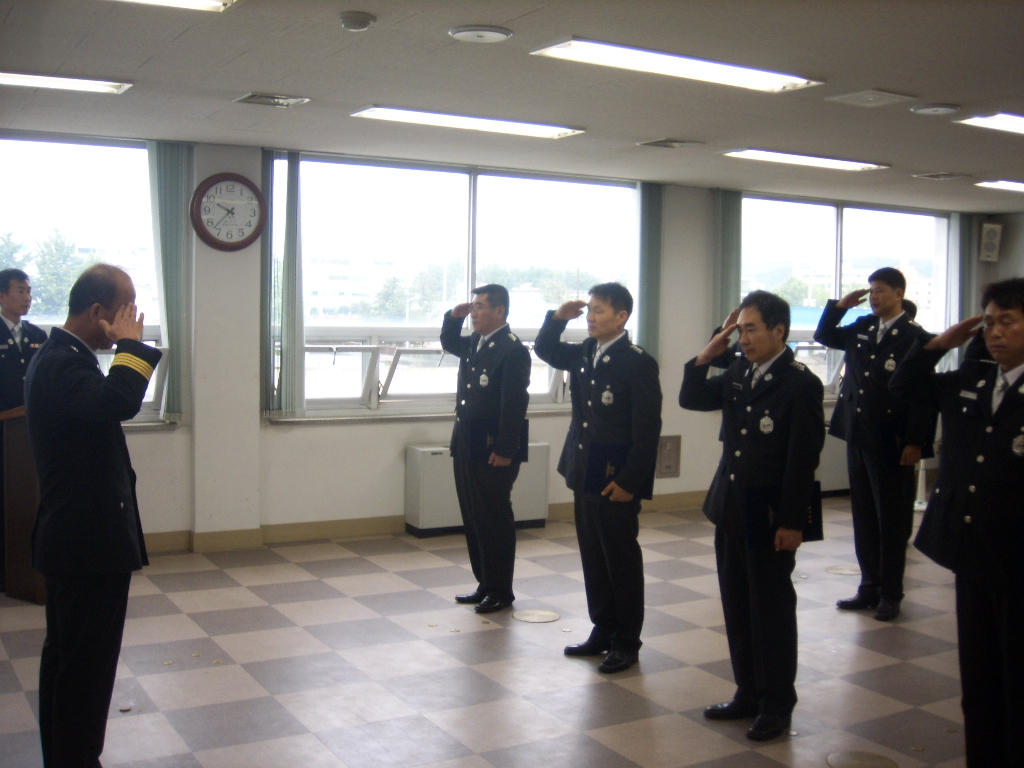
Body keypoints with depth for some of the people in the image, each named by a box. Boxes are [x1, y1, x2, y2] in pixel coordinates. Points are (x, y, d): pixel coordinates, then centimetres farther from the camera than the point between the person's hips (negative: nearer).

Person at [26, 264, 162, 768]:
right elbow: (119, 402, -39)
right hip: (88, 541, -11)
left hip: (75, 538, 11)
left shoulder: (58, 357, 12)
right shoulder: (62, 364, -21)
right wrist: (130, 344, -27)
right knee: (88, 661, -2)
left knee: (68, 654, 20)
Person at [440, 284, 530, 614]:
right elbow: (448, 342, 33)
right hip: (467, 446, 9)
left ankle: (501, 591, 14)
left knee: (495, 521, 2)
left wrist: (505, 450, -22)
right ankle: (484, 584, 25)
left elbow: (515, 403, -20)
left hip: (494, 450, -9)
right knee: (473, 519, 14)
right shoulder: (474, 344, 11)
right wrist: (453, 317, 13)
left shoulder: (512, 350, -16)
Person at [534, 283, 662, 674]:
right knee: (593, 558, 15)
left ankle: (627, 642, 17)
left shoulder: (639, 363, -15)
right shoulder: (583, 353, 6)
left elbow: (647, 429, -17)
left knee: (622, 560, 5)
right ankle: (603, 631, 28)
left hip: (616, 480, -7)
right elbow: (545, 350, 23)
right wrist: (557, 317, 5)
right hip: (584, 474, 7)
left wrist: (629, 481, -19)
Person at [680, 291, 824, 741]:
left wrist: (792, 522, -17)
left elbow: (803, 460, -16)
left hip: (770, 517, -7)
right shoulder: (737, 374, 6)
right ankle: (748, 694, 28)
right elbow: (691, 399, 12)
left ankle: (777, 706, 19)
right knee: (737, 607, 14)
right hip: (730, 509, 7)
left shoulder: (801, 384, -14)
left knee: (772, 610, 5)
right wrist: (707, 356, -2)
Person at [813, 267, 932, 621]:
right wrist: (839, 306, 5)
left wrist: (915, 443, -17)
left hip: (891, 443, -6)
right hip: (858, 436, 7)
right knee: (863, 516, 13)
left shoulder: (914, 337, -11)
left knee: (892, 519, 5)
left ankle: (890, 594, 15)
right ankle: (869, 588, 23)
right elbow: (824, 336, 21)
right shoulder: (862, 327, 8)